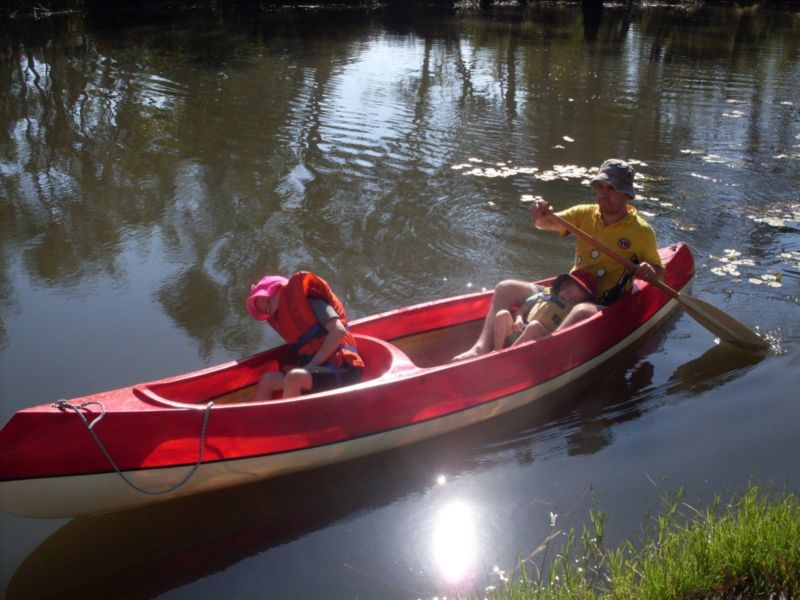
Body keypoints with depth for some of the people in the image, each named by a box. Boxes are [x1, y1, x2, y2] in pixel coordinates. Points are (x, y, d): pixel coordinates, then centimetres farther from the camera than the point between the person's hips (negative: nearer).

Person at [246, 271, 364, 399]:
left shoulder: (310, 301, -2)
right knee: (268, 380, 2)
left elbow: (339, 331, -15)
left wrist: (311, 365, -14)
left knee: (294, 378, -30)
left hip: (342, 370, -9)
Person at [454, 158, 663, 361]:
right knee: (505, 288, -5)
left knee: (583, 312, -42)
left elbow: (659, 273, 2)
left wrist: (650, 272, -21)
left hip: (605, 308, -6)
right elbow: (548, 223, -7)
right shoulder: (585, 214, 6)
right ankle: (482, 348, -24)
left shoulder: (642, 231, -4)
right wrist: (540, 216, -30)